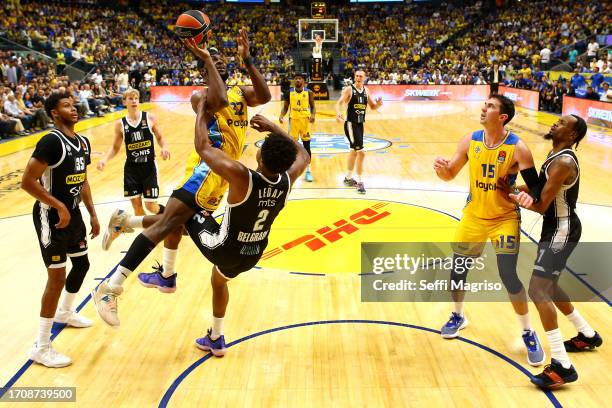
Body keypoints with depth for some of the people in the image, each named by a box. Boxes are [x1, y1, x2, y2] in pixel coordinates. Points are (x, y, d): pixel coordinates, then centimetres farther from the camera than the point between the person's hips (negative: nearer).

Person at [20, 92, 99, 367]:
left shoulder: (83, 142, 7)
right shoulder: (51, 142, -20)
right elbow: (27, 182, -23)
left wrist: (92, 214, 15)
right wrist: (59, 206, -23)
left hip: (73, 213, 9)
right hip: (51, 216, -9)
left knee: (82, 263, 21)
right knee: (57, 276, -9)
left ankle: (65, 313, 48)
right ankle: (41, 347, 3)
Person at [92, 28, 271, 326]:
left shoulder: (241, 93, 16)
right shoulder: (200, 96, -4)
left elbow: (264, 96, -5)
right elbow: (218, 101, -28)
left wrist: (246, 58, -9)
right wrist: (206, 58, -18)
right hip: (207, 166, -7)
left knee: (178, 222, 19)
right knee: (167, 224, -16)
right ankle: (110, 289, -15)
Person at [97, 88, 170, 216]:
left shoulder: (149, 118, -3)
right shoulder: (120, 124, 0)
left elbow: (160, 138, 6)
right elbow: (115, 147, 9)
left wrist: (164, 148, -16)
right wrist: (105, 159, -9)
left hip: (149, 167, -2)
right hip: (131, 168, 2)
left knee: (150, 206, 0)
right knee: (136, 205, 4)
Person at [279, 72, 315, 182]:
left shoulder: (308, 92, -1)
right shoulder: (289, 92, 2)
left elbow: (313, 107, 1)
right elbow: (285, 107, 6)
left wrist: (313, 115, -19)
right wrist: (281, 115, -14)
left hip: (305, 120, -1)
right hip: (293, 120, 1)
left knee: (306, 146, 3)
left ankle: (308, 170, 11)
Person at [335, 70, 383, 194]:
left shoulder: (366, 91, 8)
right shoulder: (349, 89, -9)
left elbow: (372, 107, 14)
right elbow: (339, 103, -17)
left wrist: (378, 104, -10)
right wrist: (338, 113, -38)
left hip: (360, 124, 8)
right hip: (351, 124, -7)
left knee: (354, 151, 19)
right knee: (361, 152, -15)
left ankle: (348, 178, 35)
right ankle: (359, 182, -6)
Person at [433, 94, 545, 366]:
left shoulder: (517, 148, -17)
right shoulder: (470, 141, -5)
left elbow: (535, 186, -13)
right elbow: (450, 174, 3)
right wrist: (441, 169, -20)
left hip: (504, 219, -4)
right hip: (473, 217, 4)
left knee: (509, 277, -8)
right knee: (457, 270, 11)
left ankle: (529, 334, 15)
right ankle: (458, 316, 38)